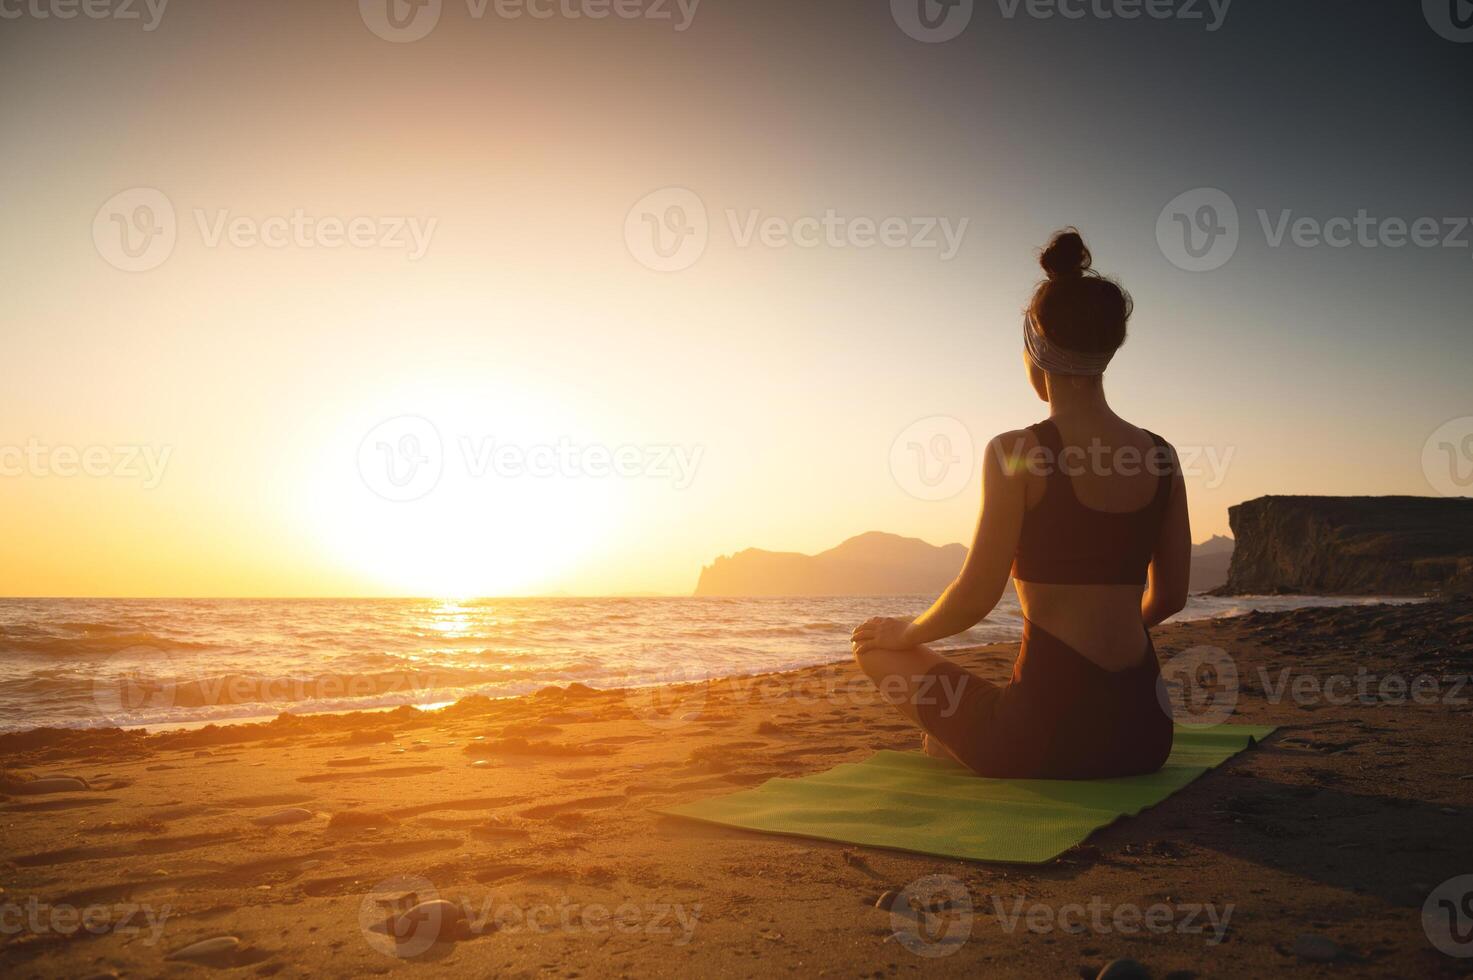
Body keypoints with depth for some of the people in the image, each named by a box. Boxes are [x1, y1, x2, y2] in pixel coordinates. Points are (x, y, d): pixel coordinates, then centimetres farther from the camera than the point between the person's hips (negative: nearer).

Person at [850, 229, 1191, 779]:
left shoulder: (1017, 453, -13)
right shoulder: (1162, 456, 4)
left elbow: (976, 597, -14)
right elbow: (1169, 596, 12)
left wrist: (904, 634, 6)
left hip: (1048, 736, -5)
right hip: (1144, 734, 5)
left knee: (877, 647, 16)